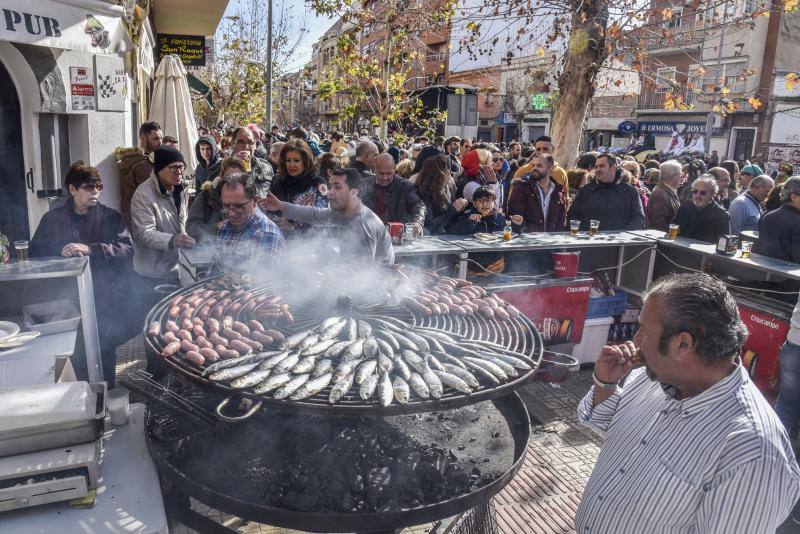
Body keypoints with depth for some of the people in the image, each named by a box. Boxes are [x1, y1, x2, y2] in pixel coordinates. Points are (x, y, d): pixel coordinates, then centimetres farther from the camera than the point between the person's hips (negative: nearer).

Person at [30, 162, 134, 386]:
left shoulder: (110, 217, 4)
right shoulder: (53, 219, 10)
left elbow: (127, 248, -10)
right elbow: (35, 253, 9)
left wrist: (90, 249, -20)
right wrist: (60, 253, -9)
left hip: (105, 298, -1)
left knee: (105, 349, 3)